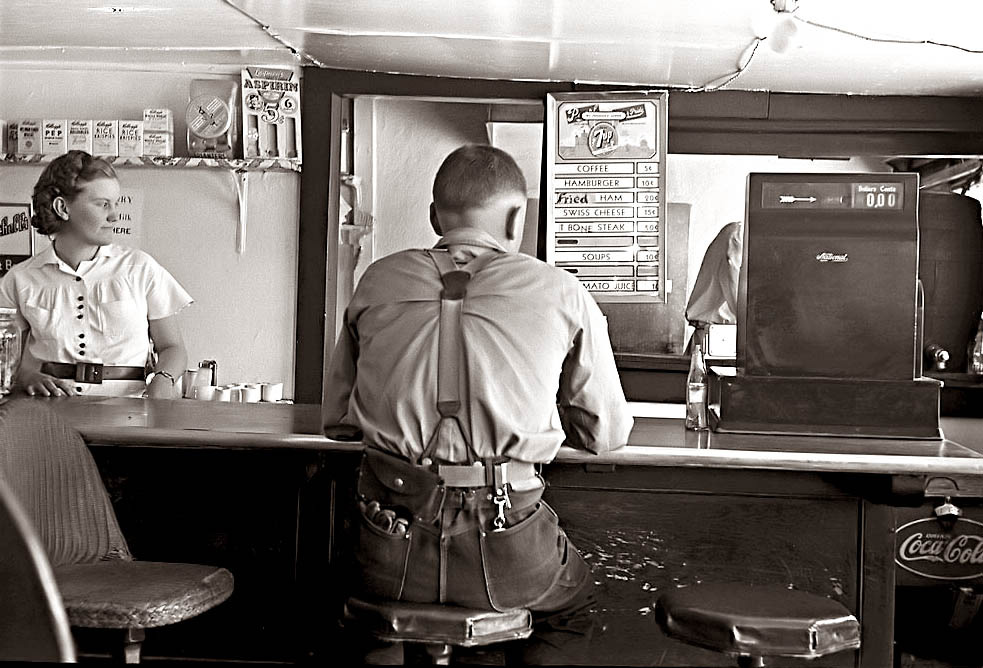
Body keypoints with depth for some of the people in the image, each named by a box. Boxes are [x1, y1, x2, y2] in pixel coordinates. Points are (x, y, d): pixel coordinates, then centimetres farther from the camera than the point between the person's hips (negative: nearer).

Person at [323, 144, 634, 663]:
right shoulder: (561, 294, -1)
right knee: (574, 594, 31)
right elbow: (606, 433, 8)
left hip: (390, 561, 3)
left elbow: (337, 420, 13)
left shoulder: (378, 281, 5)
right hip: (505, 562, -2)